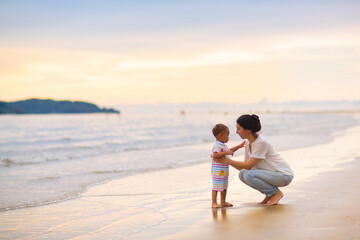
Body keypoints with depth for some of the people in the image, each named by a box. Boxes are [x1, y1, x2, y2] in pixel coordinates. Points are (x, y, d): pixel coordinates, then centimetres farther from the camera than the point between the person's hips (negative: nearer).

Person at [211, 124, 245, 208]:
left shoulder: (224, 145, 16)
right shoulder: (217, 146, -18)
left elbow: (230, 150, 34)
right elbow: (215, 155, -34)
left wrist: (239, 146, 34)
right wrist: (226, 152, -34)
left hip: (224, 171, 10)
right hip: (218, 171, -10)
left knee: (224, 186, 15)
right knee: (216, 186, -6)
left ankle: (223, 201, 24)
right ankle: (214, 203, -3)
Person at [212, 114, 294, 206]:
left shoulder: (262, 142, -23)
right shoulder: (248, 143, 3)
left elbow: (249, 165, -24)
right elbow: (244, 167, 5)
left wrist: (226, 160, -22)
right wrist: (225, 159, -6)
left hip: (284, 175, -8)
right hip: (271, 174, 8)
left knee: (249, 175, -25)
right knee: (242, 174, -8)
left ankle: (276, 193, -6)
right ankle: (270, 194, 5)